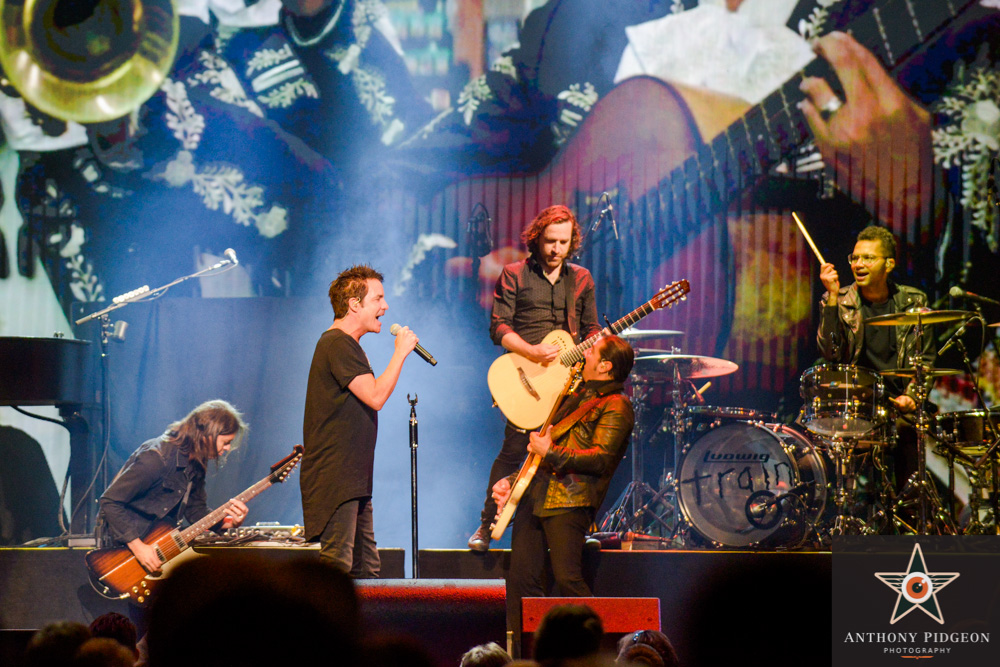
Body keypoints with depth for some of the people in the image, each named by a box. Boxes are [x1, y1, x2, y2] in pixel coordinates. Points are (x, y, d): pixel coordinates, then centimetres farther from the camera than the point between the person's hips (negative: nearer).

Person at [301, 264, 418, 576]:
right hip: (334, 477, -11)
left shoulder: (347, 346, 21)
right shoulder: (338, 345, -13)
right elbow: (376, 396, -21)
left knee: (366, 570, 9)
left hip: (352, 480, 11)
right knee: (337, 567, -15)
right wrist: (400, 352, -12)